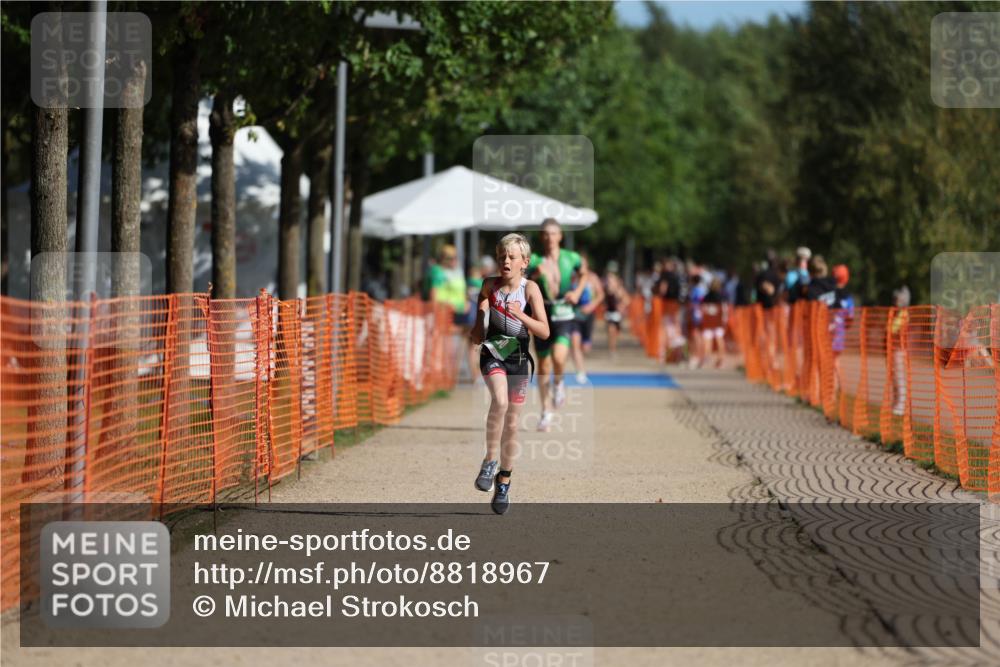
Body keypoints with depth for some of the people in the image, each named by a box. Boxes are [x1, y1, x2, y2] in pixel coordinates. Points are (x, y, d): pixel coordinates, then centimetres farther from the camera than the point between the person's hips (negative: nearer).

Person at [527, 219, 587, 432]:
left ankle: (559, 384, 10)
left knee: (559, 358, -25)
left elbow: (583, 275, 21)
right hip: (542, 316, 1)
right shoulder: (533, 261, -3)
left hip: (564, 316, -1)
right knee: (543, 367, 7)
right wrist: (534, 276, -21)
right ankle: (547, 412, 23)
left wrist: (577, 292, 5)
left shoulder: (571, 259, 0)